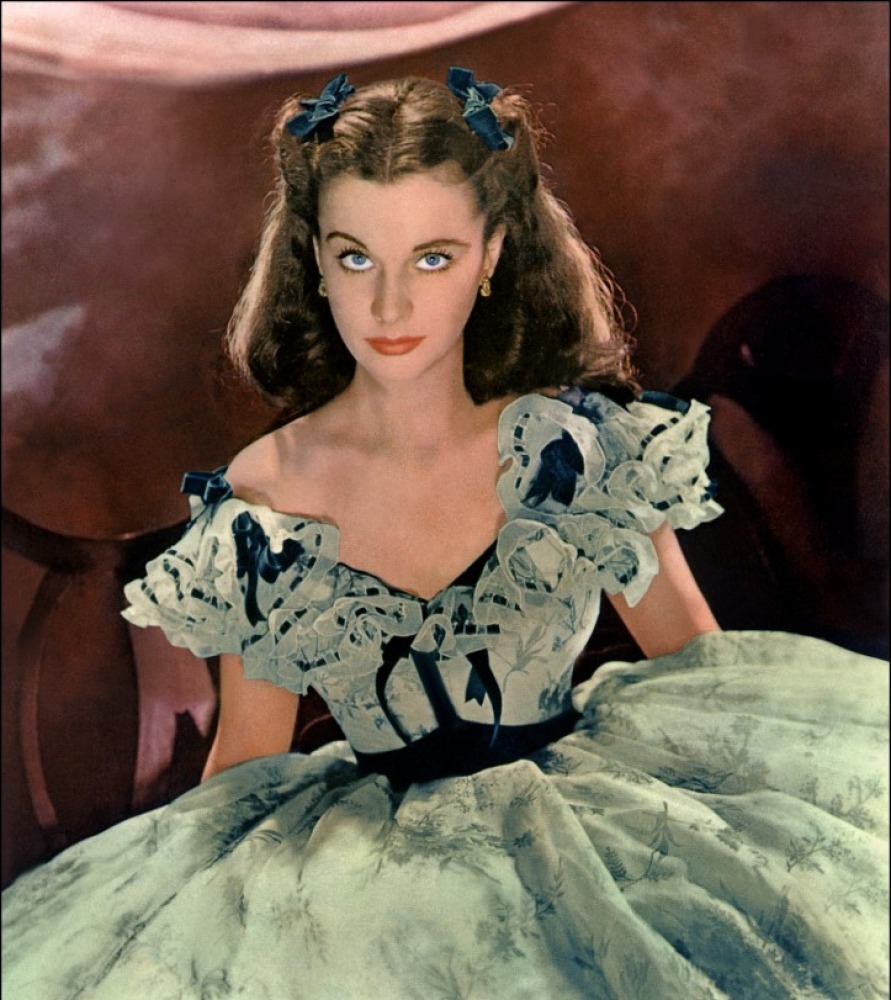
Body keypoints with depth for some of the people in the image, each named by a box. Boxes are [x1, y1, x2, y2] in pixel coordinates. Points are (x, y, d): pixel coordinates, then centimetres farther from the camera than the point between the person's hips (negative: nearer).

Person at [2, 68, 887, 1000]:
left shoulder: (582, 447, -7)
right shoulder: (257, 503, -5)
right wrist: (159, 904, 5)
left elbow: (701, 664, 6)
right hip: (373, 864, 1)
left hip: (591, 817, -1)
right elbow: (245, 758, 8)